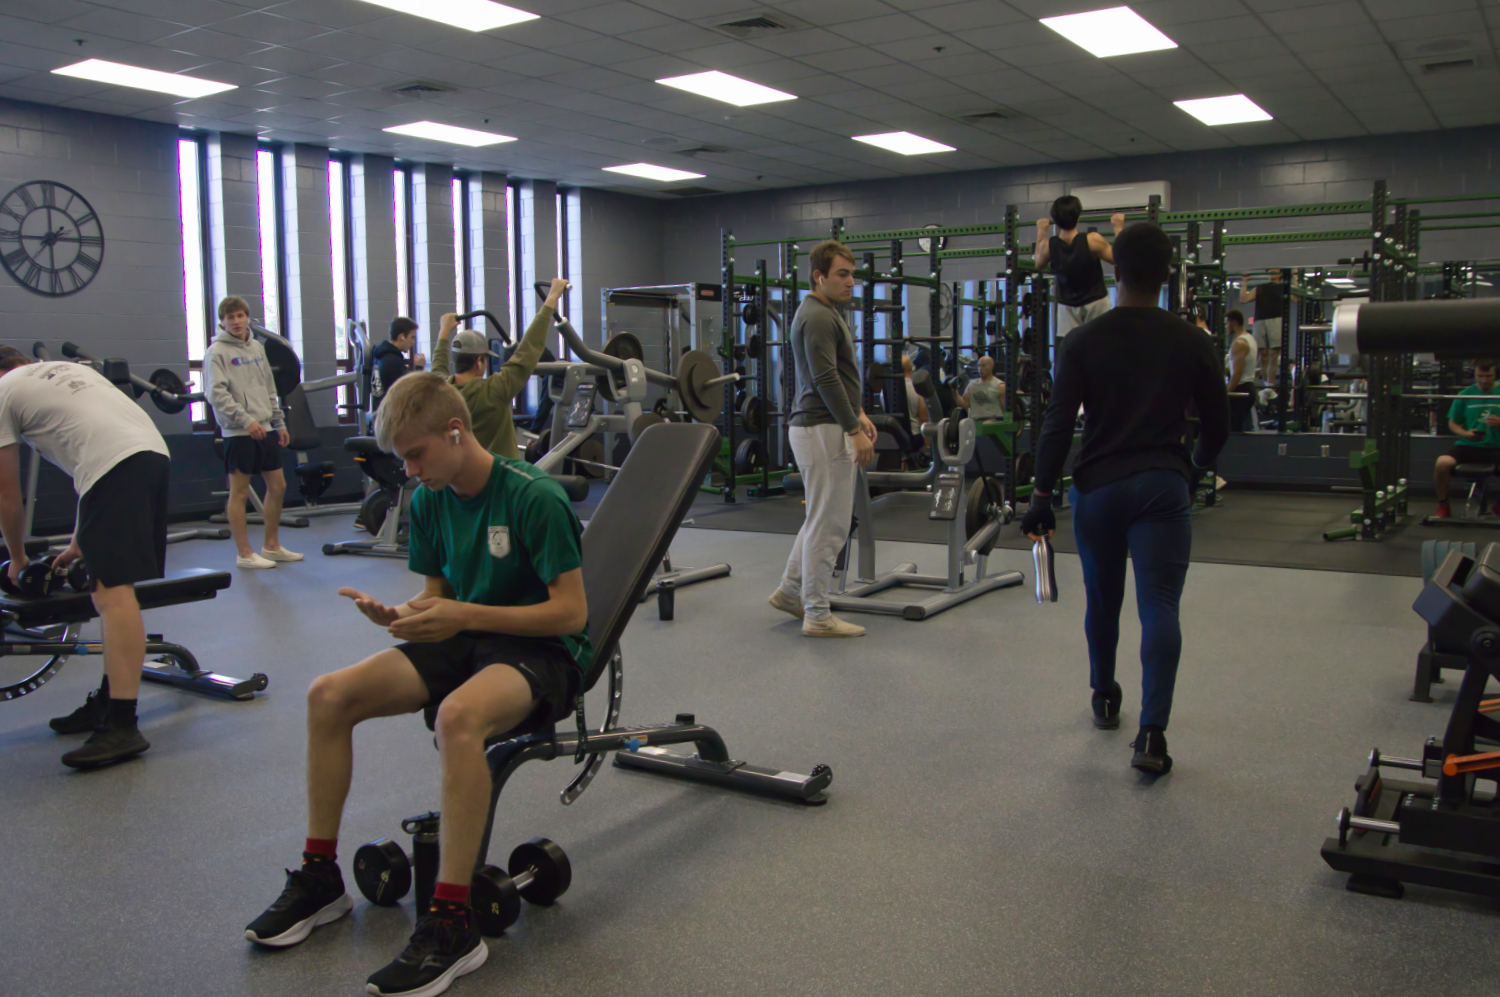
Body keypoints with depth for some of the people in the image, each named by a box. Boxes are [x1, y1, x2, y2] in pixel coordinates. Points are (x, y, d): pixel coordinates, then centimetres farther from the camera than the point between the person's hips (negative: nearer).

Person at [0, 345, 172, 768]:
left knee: (113, 589, -15)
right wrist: (79, 542, 41)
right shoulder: (68, 370, 36)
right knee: (112, 586, 17)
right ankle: (108, 702, 23)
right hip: (154, 452, 8)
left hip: (115, 465, -8)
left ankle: (122, 725, -21)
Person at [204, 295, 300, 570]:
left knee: (277, 486, 9)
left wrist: (280, 423, 17)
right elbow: (217, 394, -15)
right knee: (239, 492, 0)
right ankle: (245, 554, 7)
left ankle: (272, 546, 21)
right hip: (238, 432, -7)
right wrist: (245, 419, -22)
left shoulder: (257, 348, 14)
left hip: (264, 429, 7)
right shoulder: (217, 352, -6)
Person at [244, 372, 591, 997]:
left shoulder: (535, 497, -18)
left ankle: (451, 923, -29)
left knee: (457, 715, -39)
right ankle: (320, 879, 8)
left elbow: (571, 612, -19)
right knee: (329, 695, -8)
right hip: (465, 642, 8)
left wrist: (464, 616, -25)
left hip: (543, 651, -8)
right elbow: (437, 599, 13)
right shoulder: (430, 502, 4)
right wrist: (396, 614, -10)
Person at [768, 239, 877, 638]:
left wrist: (858, 414, 19)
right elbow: (826, 380, -23)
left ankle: (791, 591, 26)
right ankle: (817, 616, 2)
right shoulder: (818, 317, -16)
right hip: (823, 430, -11)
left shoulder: (824, 313, 17)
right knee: (827, 524, -5)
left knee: (822, 519, 19)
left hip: (818, 426, 11)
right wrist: (854, 431, -22)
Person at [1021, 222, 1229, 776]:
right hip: (1163, 487, -1)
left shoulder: (1085, 341, -1)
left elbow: (1058, 423, -7)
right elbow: (1217, 424, 9)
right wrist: (1195, 467, 29)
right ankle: (1151, 733, -14)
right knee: (1159, 607, -4)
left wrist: (1042, 496, -2)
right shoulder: (1193, 342, 1)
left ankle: (1105, 701, 36)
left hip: (1098, 488, 1)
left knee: (1102, 602, 18)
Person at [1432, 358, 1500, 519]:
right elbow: (1452, 423, 10)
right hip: (1467, 446, 0)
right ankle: (1443, 506, -5)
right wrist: (1465, 433, -10)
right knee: (1442, 463, -32)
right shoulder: (1465, 395, 6)